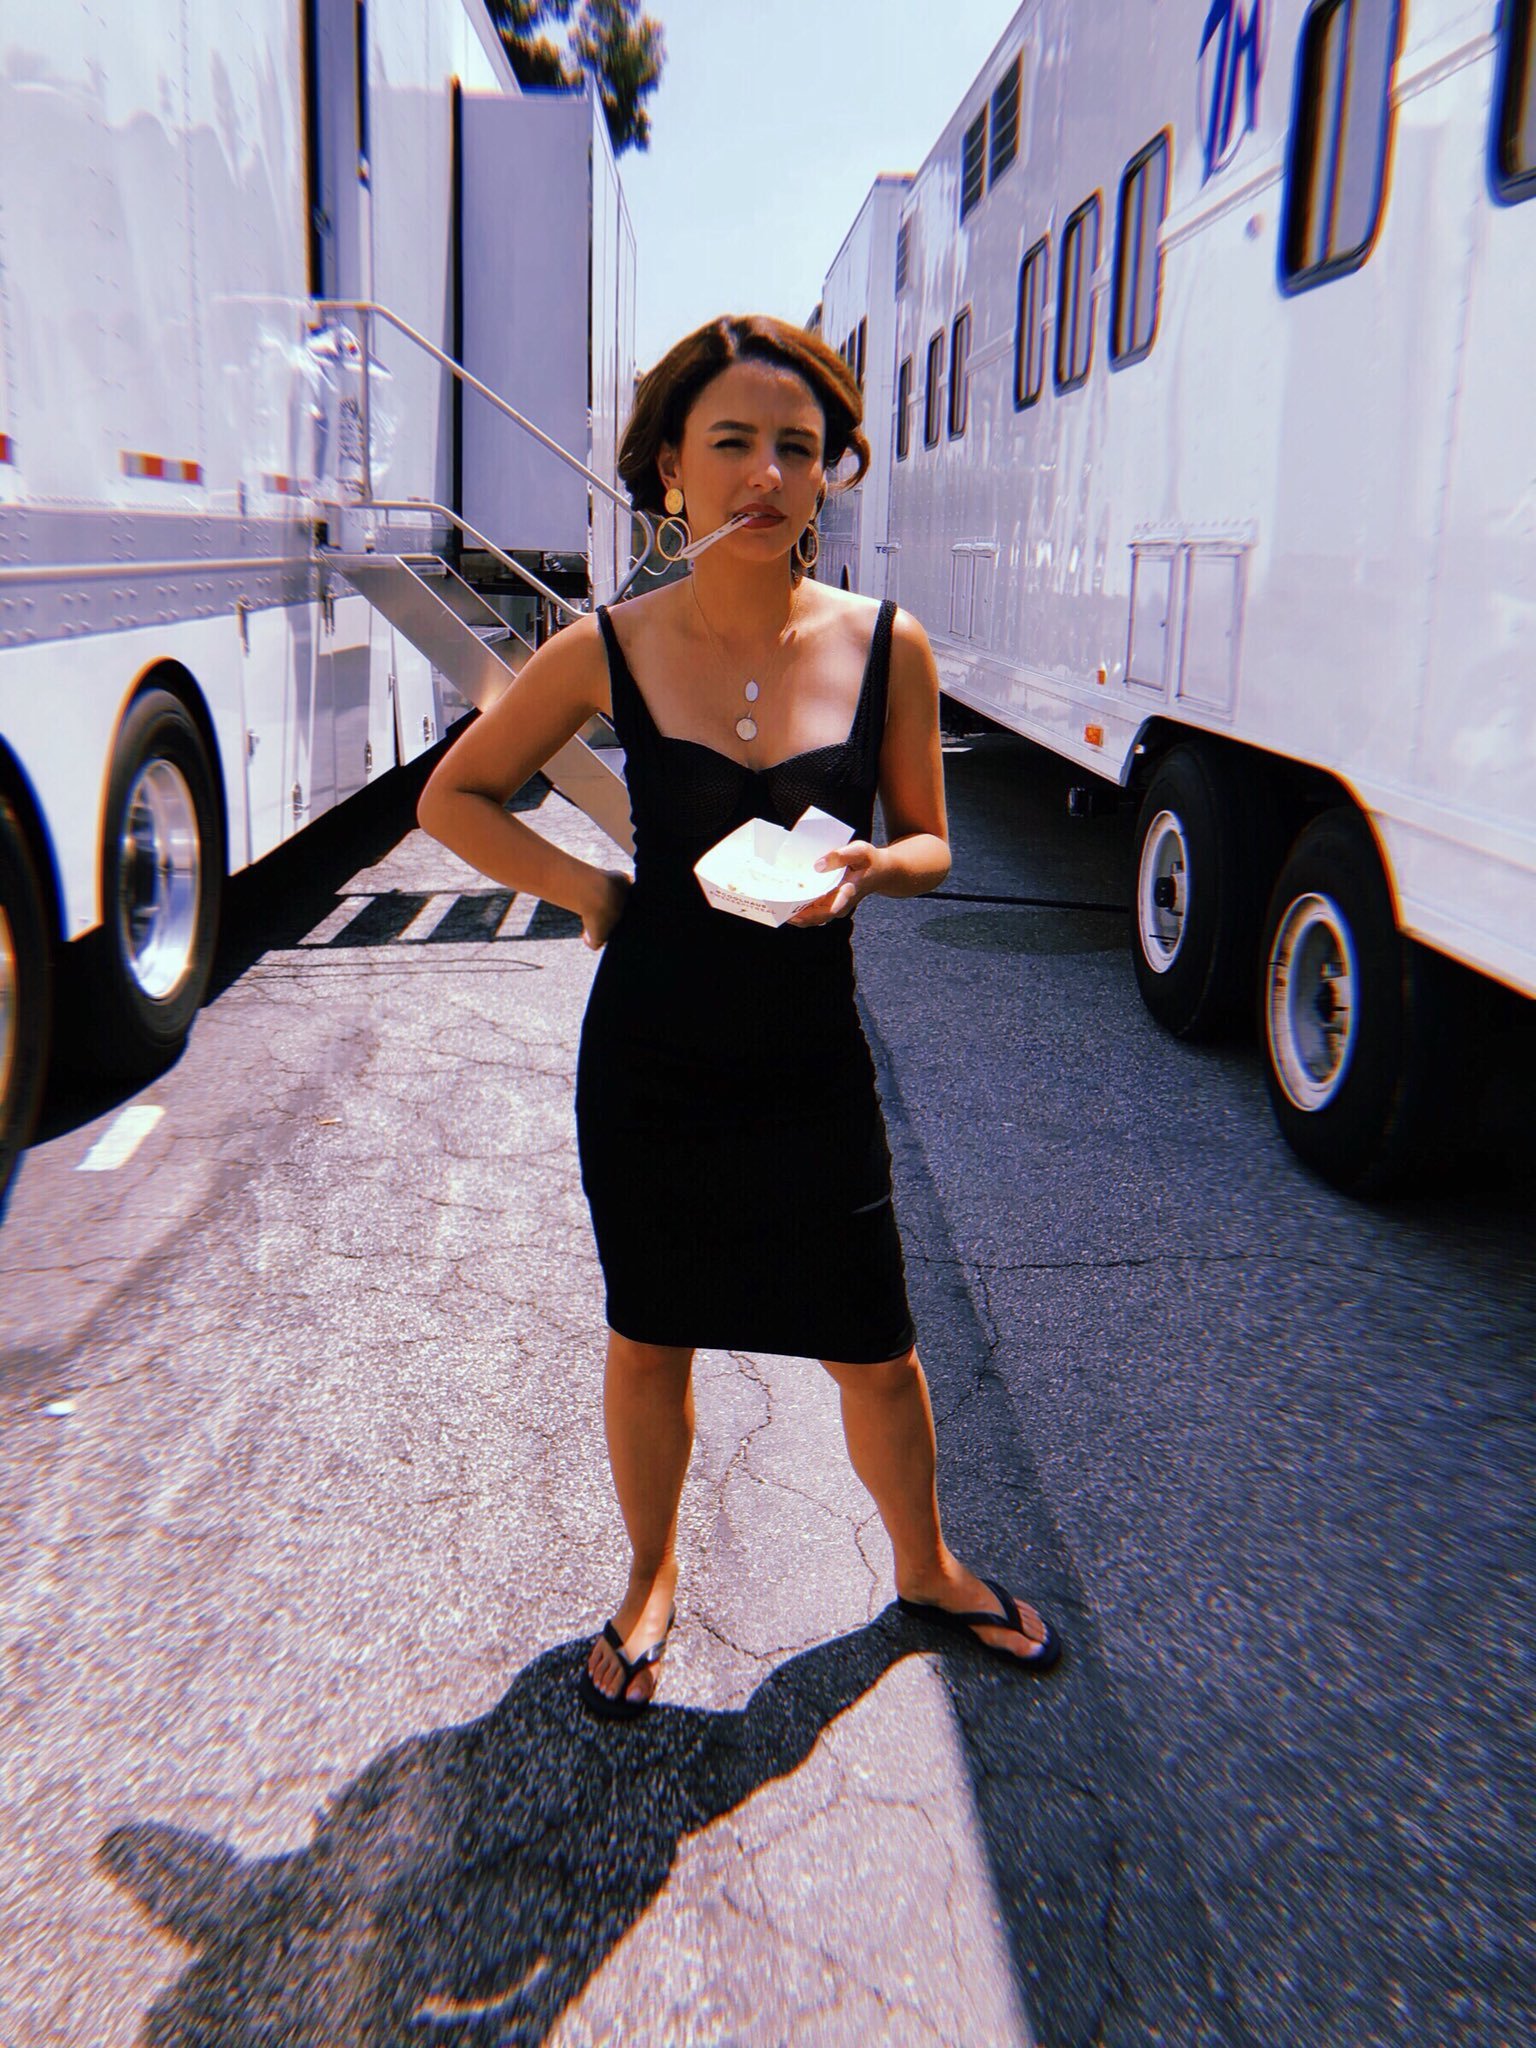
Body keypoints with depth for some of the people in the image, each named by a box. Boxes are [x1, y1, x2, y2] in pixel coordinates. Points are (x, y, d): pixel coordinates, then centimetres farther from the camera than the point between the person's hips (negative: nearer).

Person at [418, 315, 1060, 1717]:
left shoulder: (888, 647, -7)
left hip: (812, 1064, 1)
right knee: (649, 1341, 16)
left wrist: (869, 867, -18)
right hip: (648, 1061, 0)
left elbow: (929, 842, 4)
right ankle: (653, 1579, 44)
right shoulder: (610, 651, -8)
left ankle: (926, 1566, 43)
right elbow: (453, 797, 4)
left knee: (876, 1350, 12)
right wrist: (583, 888, -8)